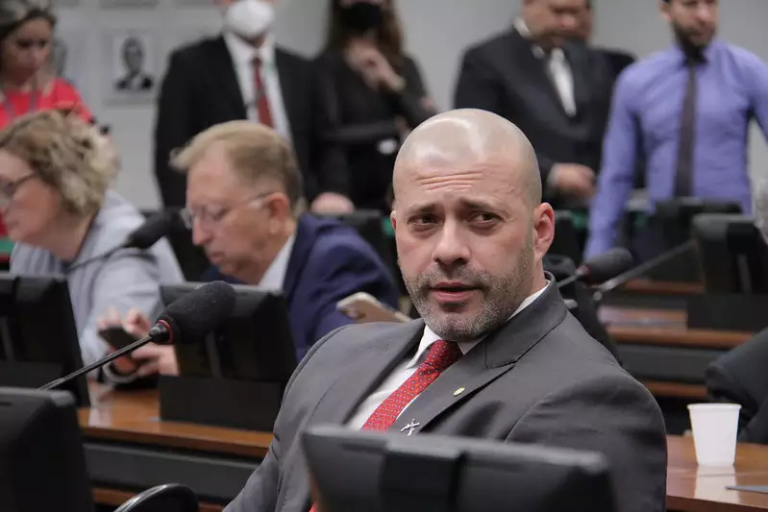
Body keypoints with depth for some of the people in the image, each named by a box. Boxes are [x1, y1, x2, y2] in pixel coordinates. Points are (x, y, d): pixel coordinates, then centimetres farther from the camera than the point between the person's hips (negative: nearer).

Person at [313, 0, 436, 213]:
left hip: (396, 196, 4)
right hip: (350, 197, -4)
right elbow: (330, 135, -12)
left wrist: (396, 84, -11)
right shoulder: (327, 65, -2)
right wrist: (395, 126, -3)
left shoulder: (404, 66, 12)